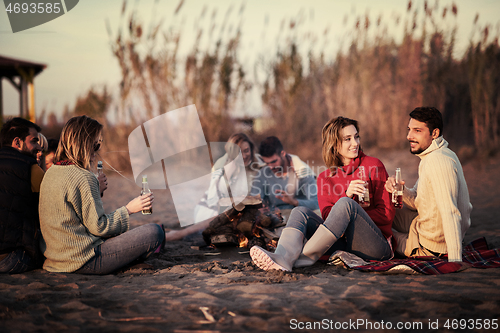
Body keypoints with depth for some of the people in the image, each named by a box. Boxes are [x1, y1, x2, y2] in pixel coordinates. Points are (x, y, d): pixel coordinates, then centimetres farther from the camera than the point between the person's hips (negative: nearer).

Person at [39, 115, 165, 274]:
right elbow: (98, 227, -16)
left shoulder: (51, 172, 9)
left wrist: (97, 190, 14)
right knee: (154, 232, -8)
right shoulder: (83, 178, -18)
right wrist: (128, 209, -5)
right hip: (84, 261, -10)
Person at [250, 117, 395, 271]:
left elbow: (387, 213, 2)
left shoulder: (374, 165, 6)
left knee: (345, 204, -29)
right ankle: (283, 258, -46)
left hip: (376, 245, -3)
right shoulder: (325, 178, 15)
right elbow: (327, 215, 1)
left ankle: (304, 258, -38)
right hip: (344, 242, 3)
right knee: (300, 211, -16)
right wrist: (346, 194, -18)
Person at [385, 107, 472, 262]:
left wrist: (455, 261, -39)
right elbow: (418, 203, 8)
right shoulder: (432, 156, 5)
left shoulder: (439, 161, -29)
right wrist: (400, 190, -14)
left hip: (429, 247, -9)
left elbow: (450, 214, -35)